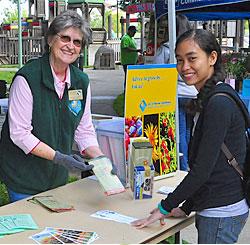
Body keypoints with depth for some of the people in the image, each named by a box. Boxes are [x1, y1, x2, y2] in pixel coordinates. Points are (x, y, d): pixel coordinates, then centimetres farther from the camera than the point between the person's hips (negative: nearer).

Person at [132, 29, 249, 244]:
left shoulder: (219, 103, -19)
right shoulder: (209, 99, 12)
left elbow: (203, 168, -21)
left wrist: (165, 207, -12)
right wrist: (186, 208, 13)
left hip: (222, 213, -9)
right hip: (212, 209, 9)